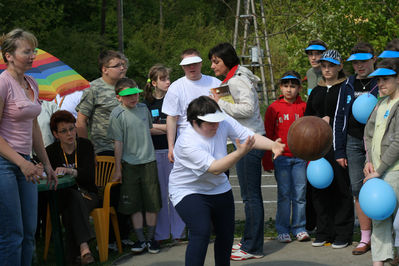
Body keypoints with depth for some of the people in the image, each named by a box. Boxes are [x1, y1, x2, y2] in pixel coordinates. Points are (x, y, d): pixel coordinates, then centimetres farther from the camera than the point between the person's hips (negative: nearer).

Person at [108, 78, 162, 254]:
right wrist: (118, 169, -6)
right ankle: (140, 239, 10)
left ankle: (151, 237, 15)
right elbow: (118, 143, -7)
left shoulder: (143, 108, 6)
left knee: (152, 202, 4)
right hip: (129, 163, -3)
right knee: (133, 204, 1)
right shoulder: (117, 115, -7)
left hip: (149, 161, 3)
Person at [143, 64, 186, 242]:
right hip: (154, 152, 1)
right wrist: (167, 128, -9)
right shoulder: (147, 103, 6)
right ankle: (160, 234, 14)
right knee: (159, 193, 5)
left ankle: (178, 232, 11)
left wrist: (154, 126, -9)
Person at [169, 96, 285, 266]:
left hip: (219, 188, 7)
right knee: (201, 233, -24)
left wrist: (272, 145, -30)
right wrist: (240, 153, -46)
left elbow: (250, 136, -12)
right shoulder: (187, 143, -31)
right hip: (188, 191, -7)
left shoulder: (224, 122, -13)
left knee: (226, 234, 12)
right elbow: (215, 168, -35)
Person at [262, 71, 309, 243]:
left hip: (300, 158, 1)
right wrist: (267, 161, 1)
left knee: (300, 194, 3)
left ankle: (299, 228, 14)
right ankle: (283, 230, 11)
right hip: (281, 157, -1)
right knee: (284, 194, 2)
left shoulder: (304, 107, 5)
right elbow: (268, 135, 4)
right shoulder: (274, 108, 2)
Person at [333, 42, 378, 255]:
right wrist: (339, 151, 8)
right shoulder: (348, 86, 11)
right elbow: (339, 118, 13)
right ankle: (365, 238, 13)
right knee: (358, 190, 5)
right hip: (353, 141, 4)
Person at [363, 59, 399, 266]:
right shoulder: (381, 103, 14)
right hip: (378, 170, 8)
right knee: (378, 217, 8)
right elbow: (369, 133, 20)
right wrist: (369, 161, 6)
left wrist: (379, 171, -14)